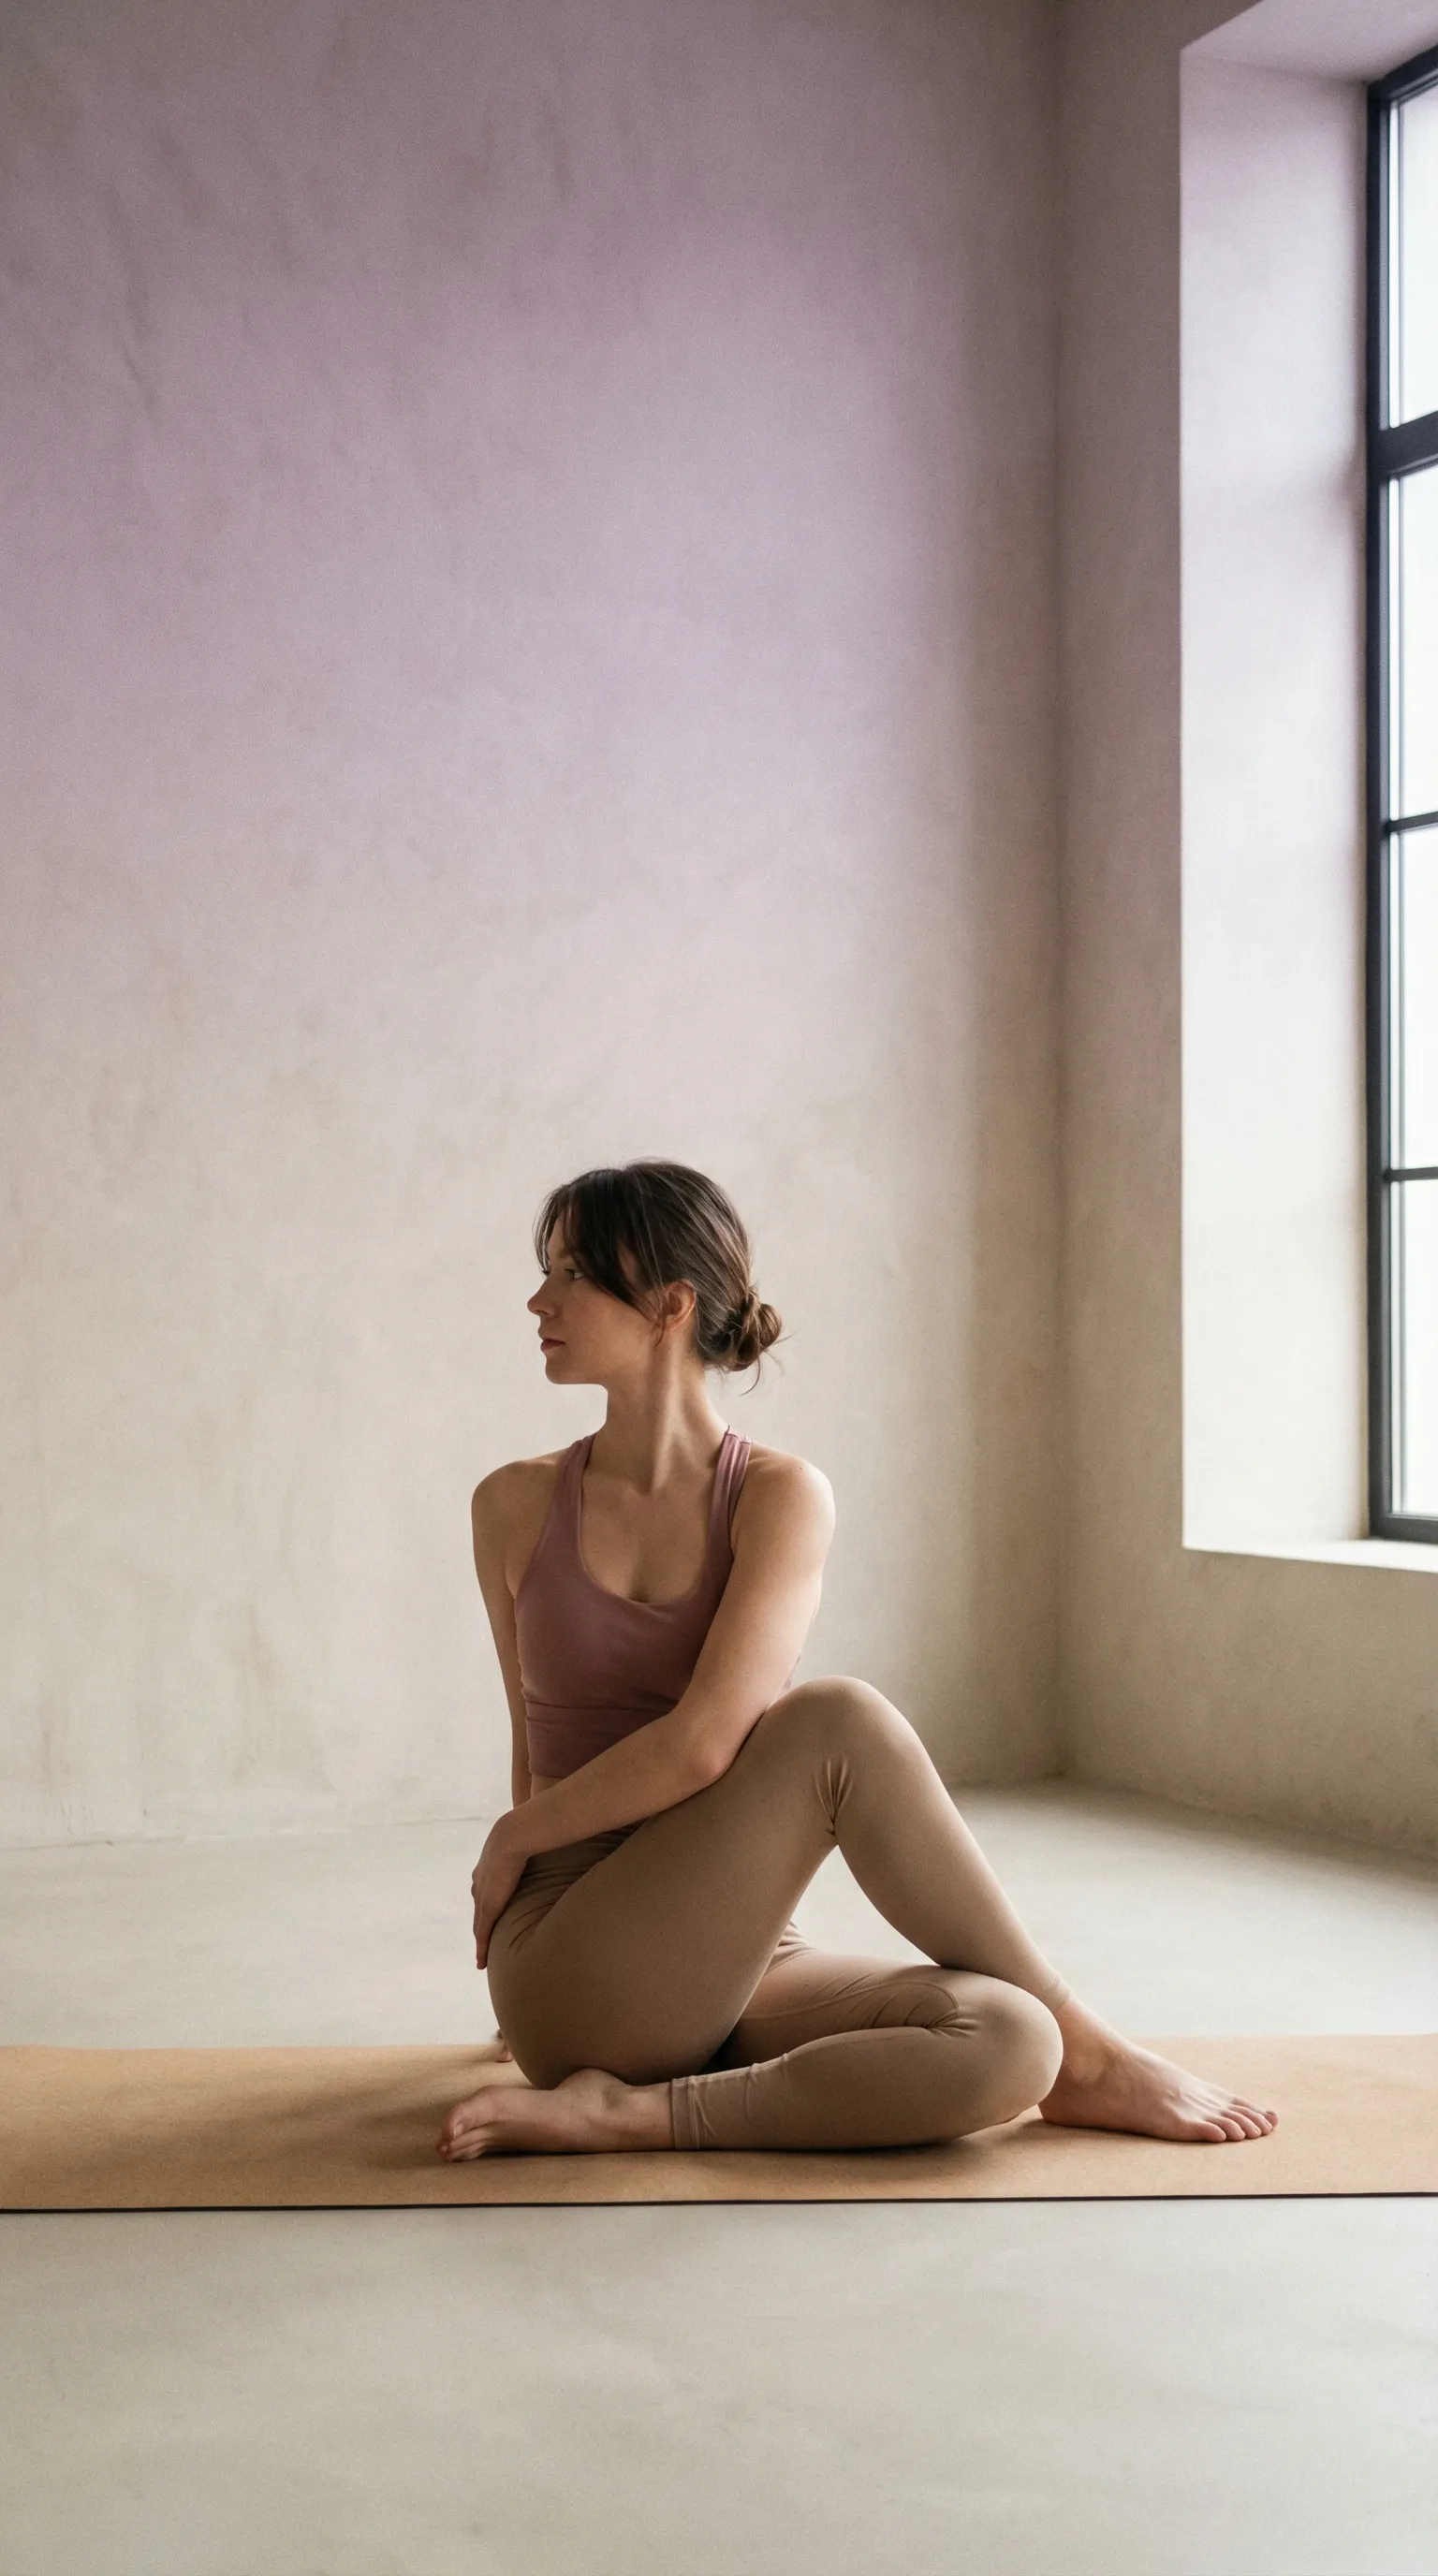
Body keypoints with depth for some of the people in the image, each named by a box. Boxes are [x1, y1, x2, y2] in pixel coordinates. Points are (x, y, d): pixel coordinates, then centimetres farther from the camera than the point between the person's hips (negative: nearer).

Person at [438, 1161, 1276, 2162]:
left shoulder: (782, 1496, -2)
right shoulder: (517, 1506, 4)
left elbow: (702, 1742, -13)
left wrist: (515, 1838, -4)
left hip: (735, 1966, 1)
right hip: (573, 1985, -1)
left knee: (1005, 2040, -28)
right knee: (836, 1720, -27)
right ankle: (1088, 2057, -15)